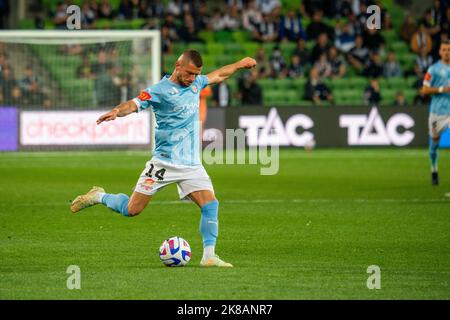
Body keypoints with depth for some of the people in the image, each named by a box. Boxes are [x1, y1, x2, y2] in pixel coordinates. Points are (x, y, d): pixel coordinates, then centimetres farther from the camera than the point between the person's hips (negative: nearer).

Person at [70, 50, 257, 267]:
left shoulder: (195, 83, 11)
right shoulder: (160, 90, -10)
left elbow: (217, 76, 30)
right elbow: (134, 104, -22)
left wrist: (240, 64, 37)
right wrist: (116, 112, -42)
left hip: (191, 164, 5)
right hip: (164, 162, -5)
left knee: (211, 204, -12)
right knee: (132, 209, -3)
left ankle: (209, 256, -7)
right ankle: (99, 197, 25)